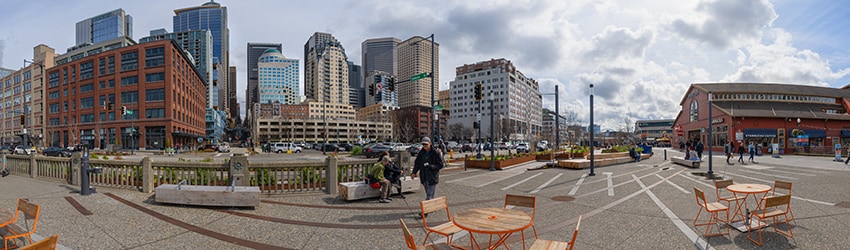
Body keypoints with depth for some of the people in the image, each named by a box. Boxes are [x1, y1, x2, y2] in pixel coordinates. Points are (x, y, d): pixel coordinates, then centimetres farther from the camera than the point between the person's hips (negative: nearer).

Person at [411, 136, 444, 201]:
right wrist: (414, 172, -4)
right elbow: (417, 163, 11)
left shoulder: (436, 153, -9)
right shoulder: (421, 153, 5)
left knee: (429, 196, -10)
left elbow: (440, 165, -8)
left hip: (432, 178, -5)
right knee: (428, 195, 15)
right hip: (424, 178, 5)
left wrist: (430, 166, -21)